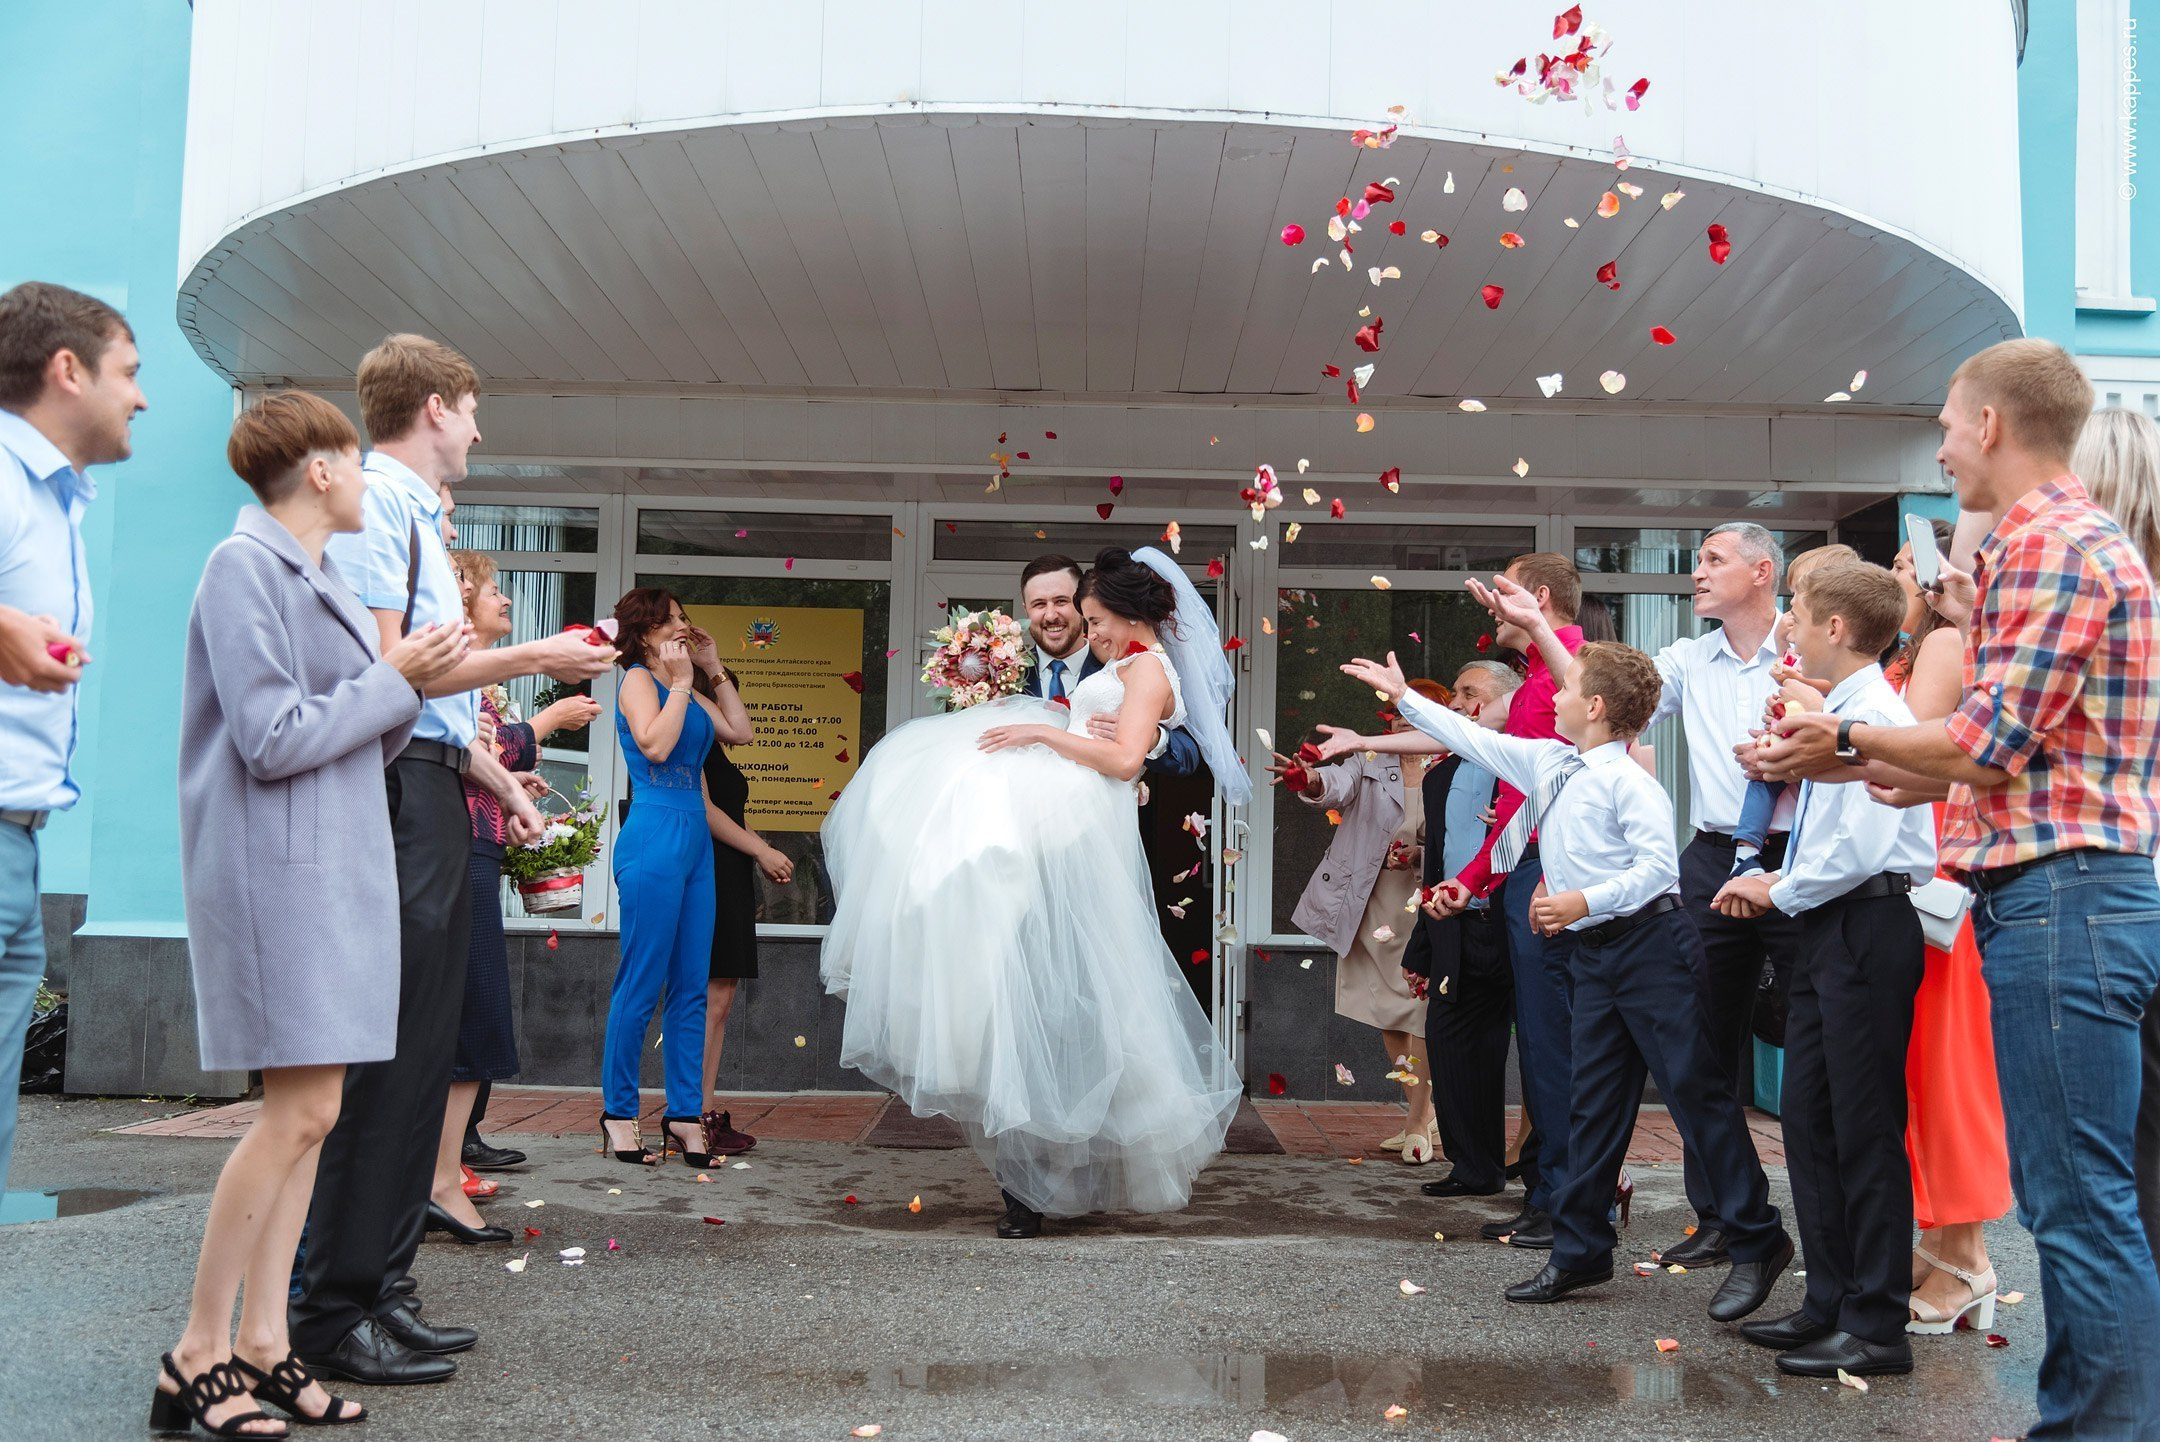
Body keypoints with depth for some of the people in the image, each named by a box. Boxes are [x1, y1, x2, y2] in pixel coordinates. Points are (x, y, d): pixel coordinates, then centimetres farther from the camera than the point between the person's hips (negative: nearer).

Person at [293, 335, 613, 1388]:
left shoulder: (415, 510, 23)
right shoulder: (376, 502, -8)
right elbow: (381, 672, -17)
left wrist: (496, 781, 25)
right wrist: (532, 657, -10)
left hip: (432, 794, 10)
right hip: (398, 796, -10)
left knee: (422, 1054, 10)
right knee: (387, 1056, -9)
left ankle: (379, 1288, 17)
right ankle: (334, 1310, -3)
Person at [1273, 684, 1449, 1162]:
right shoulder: (1372, 763, 4)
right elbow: (1340, 783, -17)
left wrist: (1420, 855, -21)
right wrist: (1309, 780, -40)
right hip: (1371, 910, 4)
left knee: (1423, 1016, -5)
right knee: (1387, 1016, 13)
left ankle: (1418, 1125, 8)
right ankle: (1423, 1113, 30)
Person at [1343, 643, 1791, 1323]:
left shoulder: (1627, 778, -11)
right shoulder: (1545, 763, 13)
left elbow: (1660, 866, -20)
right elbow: (1475, 738, 23)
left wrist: (1584, 900, -25)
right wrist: (1404, 695, 28)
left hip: (1648, 943, -8)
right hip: (1592, 955, 8)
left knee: (1697, 1093, -4)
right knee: (1592, 1103, 11)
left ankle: (1758, 1244, 6)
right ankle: (1579, 1251, 18)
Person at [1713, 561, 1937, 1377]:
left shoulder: (1873, 714, -14)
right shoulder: (1838, 714, 15)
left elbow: (1863, 846, -23)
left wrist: (1781, 890, -11)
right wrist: (1778, 887, 7)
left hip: (1866, 930, -10)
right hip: (1828, 931, 10)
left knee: (1865, 1128, -3)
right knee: (1808, 1119, 13)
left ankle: (1877, 1328, 7)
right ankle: (1831, 1302, 23)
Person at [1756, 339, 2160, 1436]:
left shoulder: (2050, 547, -12)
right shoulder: (2060, 542, 21)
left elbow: (1985, 747, -16)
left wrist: (1848, 738, -1)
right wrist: (1847, 767, 18)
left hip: (2061, 895, -11)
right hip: (2055, 891, 11)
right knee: (2068, 1197, 15)